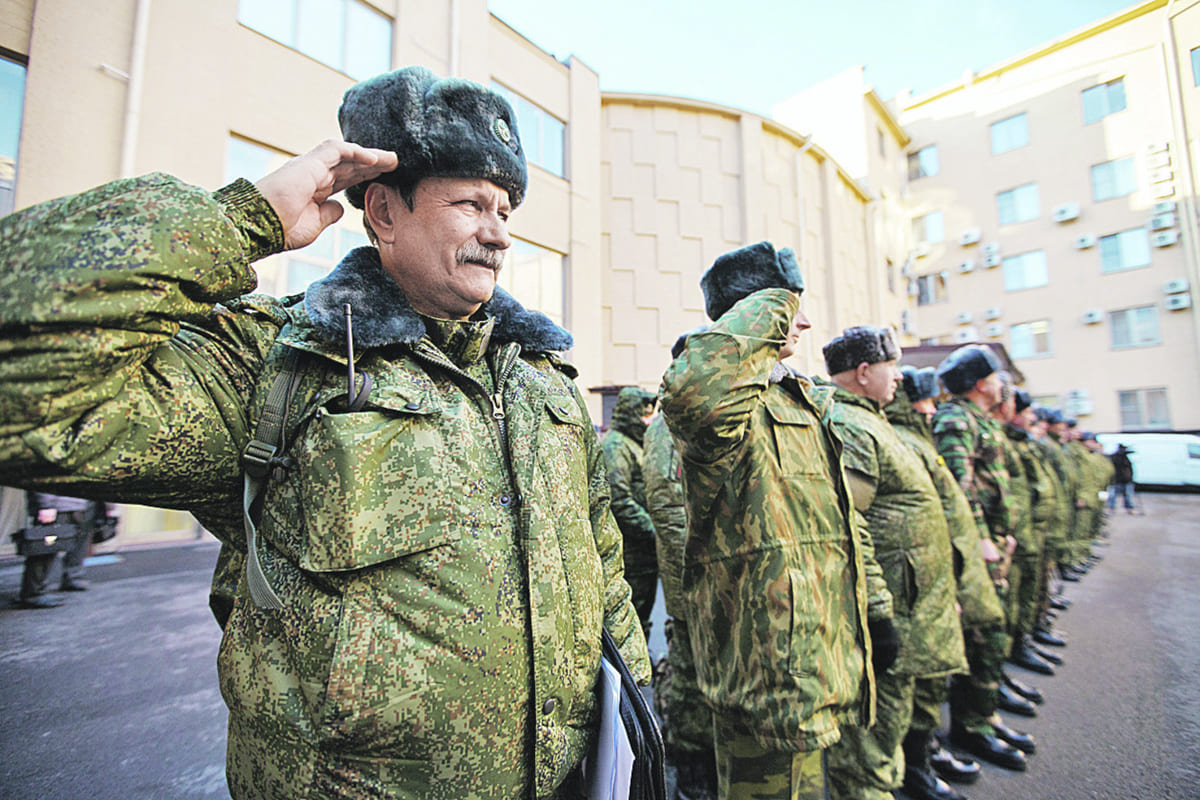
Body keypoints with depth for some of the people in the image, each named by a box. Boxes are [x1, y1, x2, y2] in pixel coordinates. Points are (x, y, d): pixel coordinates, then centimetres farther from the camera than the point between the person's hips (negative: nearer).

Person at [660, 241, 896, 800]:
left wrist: (876, 607, 19)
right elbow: (693, 388, -46)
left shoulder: (803, 401, 15)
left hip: (817, 654, 10)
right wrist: (773, 298, -29)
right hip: (770, 666, -10)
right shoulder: (729, 403, -17)